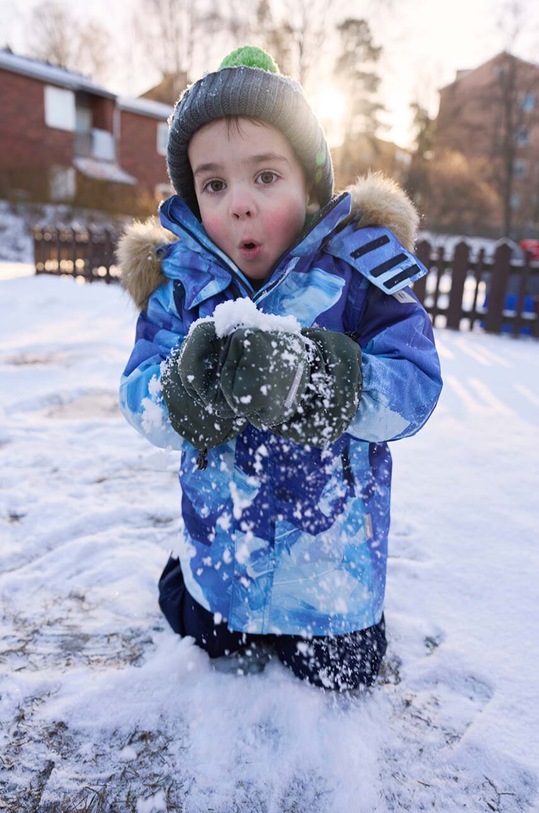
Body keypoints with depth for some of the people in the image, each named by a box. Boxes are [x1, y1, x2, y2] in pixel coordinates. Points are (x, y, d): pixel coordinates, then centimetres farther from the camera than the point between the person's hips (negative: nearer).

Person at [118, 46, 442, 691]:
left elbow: (416, 386, -22)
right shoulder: (180, 280, -10)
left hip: (332, 556, -1)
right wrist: (192, 387, -39)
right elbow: (139, 398, -16)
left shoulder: (359, 265, -16)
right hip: (221, 548, 3)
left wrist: (315, 376, -41)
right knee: (209, 642, 27)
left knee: (338, 675, 21)